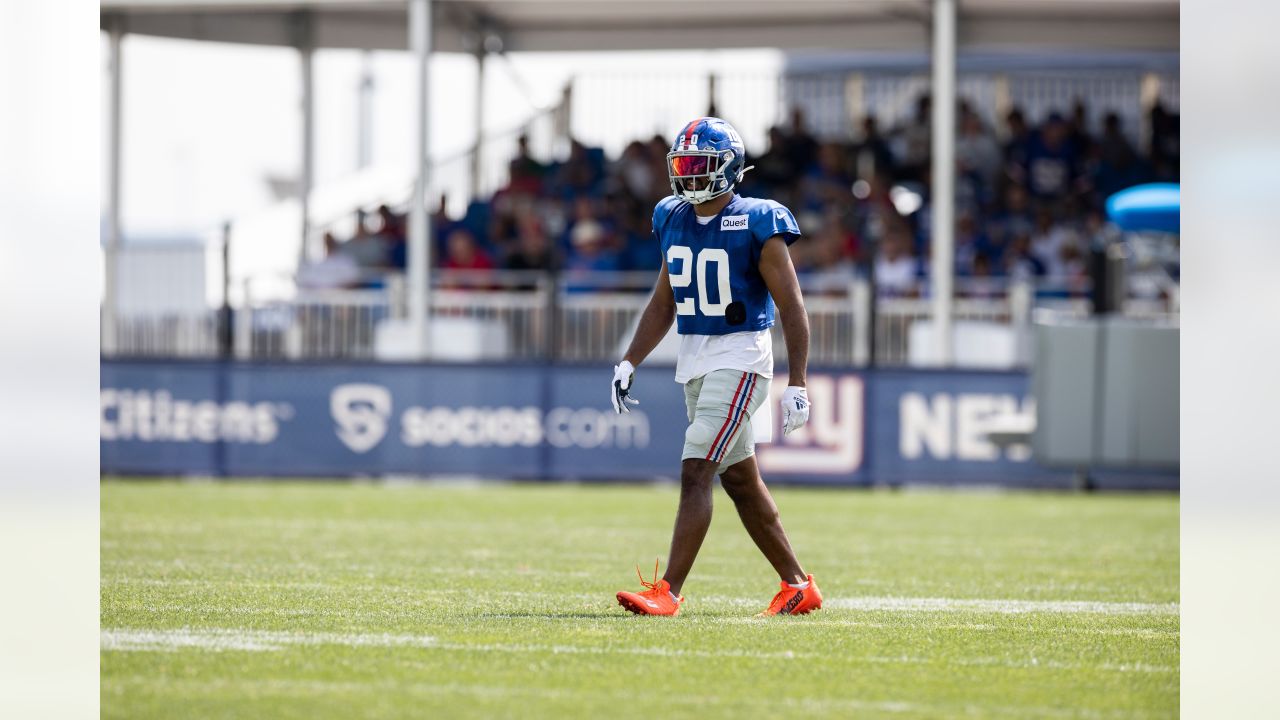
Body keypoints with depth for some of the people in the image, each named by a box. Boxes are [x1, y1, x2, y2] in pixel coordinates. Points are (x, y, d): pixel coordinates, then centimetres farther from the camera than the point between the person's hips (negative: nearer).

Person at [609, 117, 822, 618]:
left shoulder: (756, 226, -12)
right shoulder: (674, 220, 8)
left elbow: (792, 309, -11)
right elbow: (663, 304, 18)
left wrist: (797, 384, -15)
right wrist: (629, 363, 11)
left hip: (739, 361, -8)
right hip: (693, 363, 8)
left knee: (696, 472, -14)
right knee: (740, 480, 12)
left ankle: (668, 591, -16)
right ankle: (798, 586, 22)